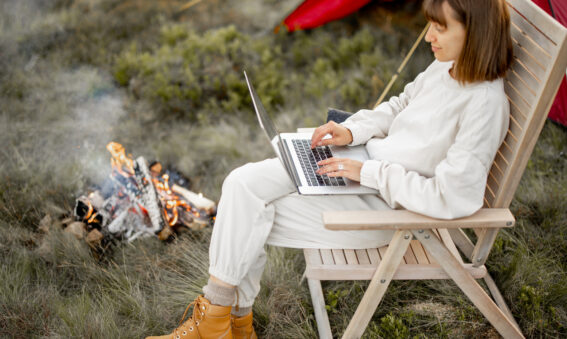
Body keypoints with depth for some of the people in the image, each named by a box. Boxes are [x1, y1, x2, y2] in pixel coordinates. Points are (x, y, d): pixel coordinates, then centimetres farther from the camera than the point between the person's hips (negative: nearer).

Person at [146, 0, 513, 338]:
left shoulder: (485, 105, -24)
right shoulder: (446, 66, 1)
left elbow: (450, 198, -27)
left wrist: (369, 173, -21)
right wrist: (351, 131, 2)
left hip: (387, 206, -8)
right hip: (359, 165, 9)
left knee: (250, 223, -11)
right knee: (243, 184, -6)